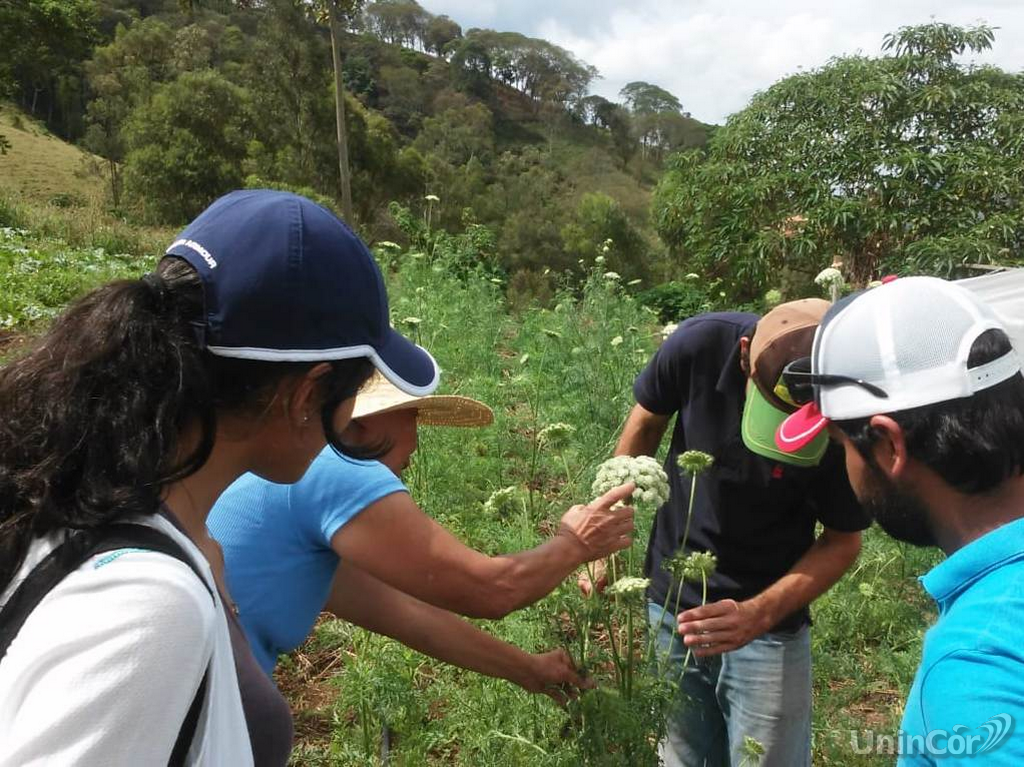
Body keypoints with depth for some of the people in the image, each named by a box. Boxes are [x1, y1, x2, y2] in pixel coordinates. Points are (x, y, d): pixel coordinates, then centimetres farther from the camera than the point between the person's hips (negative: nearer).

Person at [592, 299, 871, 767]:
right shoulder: (700, 344, -22)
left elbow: (842, 541, -8)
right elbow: (644, 426, -3)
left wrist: (760, 614, -24)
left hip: (769, 630, -1)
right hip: (668, 605, 2)